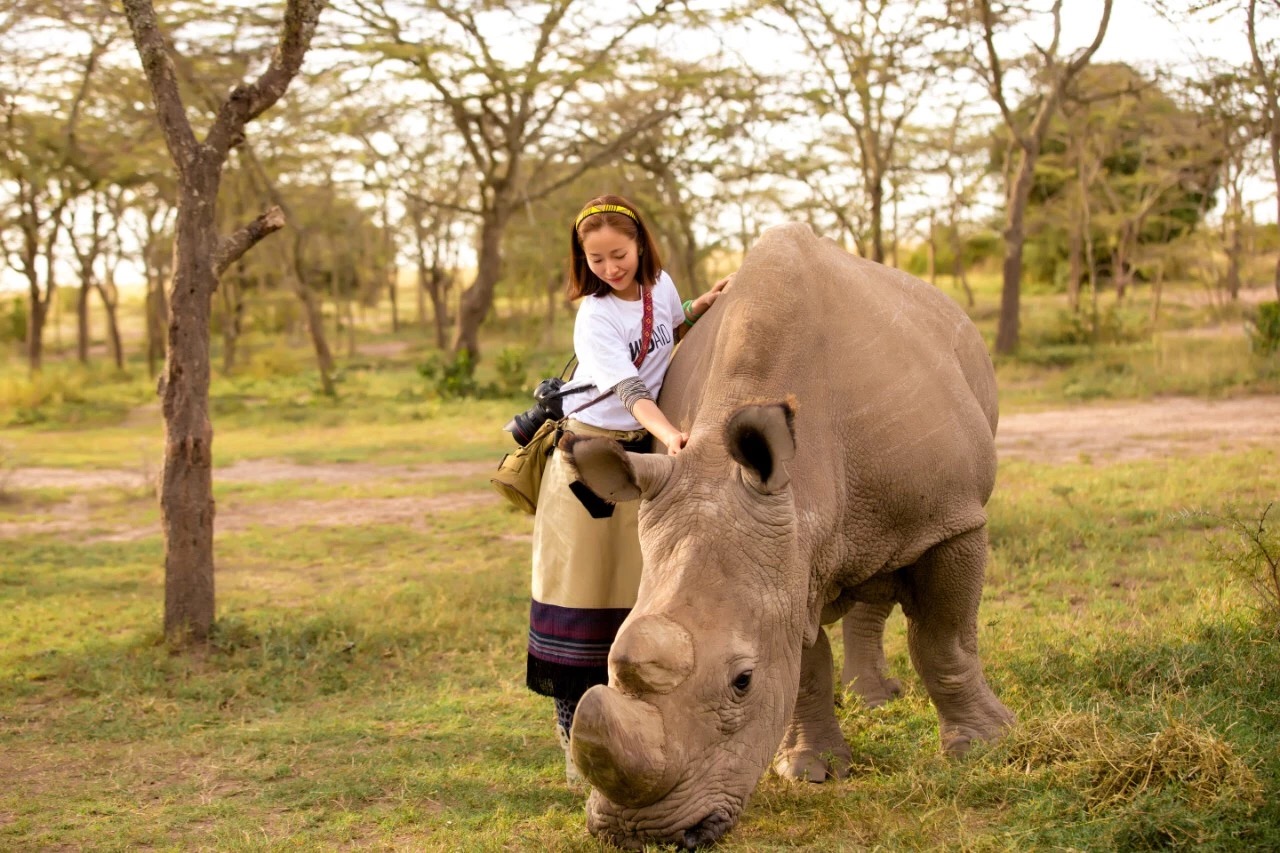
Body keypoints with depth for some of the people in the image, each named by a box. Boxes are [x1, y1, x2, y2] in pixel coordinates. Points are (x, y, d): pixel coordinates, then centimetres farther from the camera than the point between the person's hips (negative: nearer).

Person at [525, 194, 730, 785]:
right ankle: (575, 735, 3)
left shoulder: (660, 287, 4)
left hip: (641, 452, 6)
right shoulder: (595, 316, -16)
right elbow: (629, 392, -28)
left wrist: (707, 304, 10)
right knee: (580, 587, -4)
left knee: (636, 589, 4)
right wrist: (670, 434, -44)